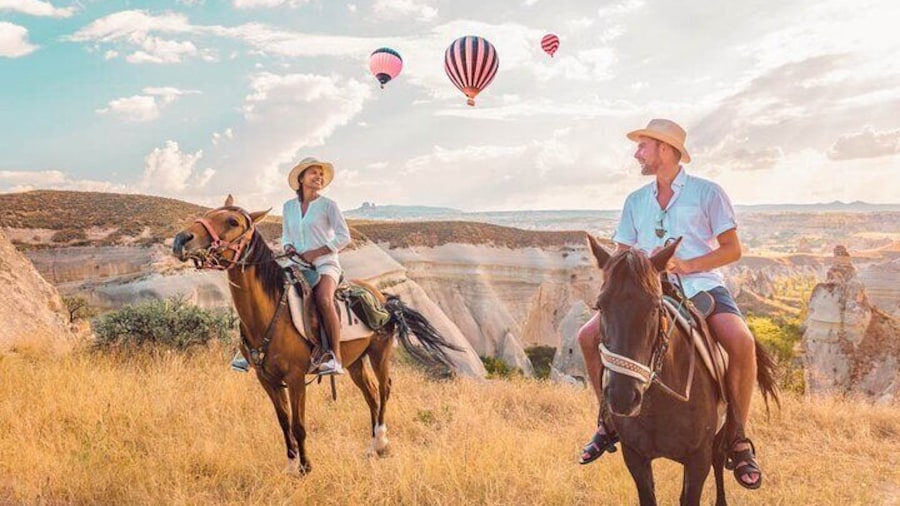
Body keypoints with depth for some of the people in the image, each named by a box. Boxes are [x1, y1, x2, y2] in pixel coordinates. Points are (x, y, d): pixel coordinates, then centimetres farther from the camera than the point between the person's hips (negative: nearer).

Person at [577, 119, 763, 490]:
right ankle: (610, 421, 6)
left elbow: (732, 249, -2)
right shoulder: (636, 201, 14)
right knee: (589, 336, -12)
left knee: (741, 342, -32)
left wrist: (686, 265, -16)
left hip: (701, 285, -4)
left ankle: (739, 439, -12)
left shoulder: (708, 192, 1)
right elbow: (620, 255, 15)